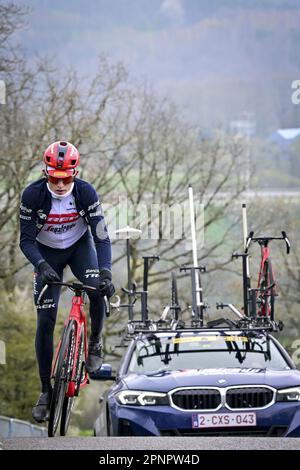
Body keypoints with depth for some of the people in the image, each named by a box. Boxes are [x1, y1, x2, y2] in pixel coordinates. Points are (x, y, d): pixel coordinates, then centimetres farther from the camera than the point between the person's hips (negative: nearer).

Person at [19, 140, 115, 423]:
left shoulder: (86, 193, -25)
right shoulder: (32, 195, -27)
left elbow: (101, 237, -25)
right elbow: (26, 240, -21)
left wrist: (106, 272, -39)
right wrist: (41, 265, -39)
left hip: (79, 247, 0)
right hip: (47, 254, 0)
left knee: (97, 289, -28)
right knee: (45, 320, -8)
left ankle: (94, 342, 2)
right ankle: (46, 391, 2)